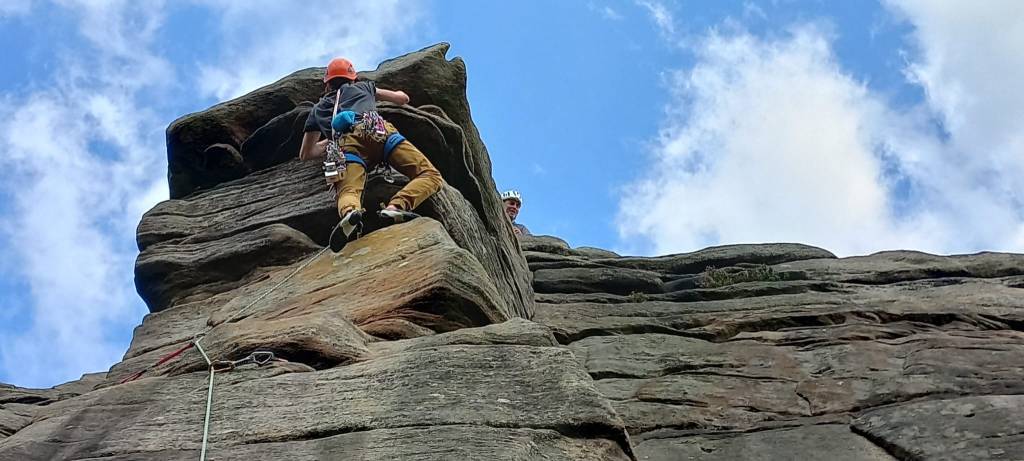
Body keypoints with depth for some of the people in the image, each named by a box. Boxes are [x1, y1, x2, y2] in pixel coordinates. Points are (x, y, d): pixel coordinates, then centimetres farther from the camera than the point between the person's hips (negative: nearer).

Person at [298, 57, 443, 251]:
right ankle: (396, 207, -34)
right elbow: (403, 98, 46)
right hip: (377, 130, -1)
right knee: (431, 176, -4)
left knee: (348, 194, -19)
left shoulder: (318, 109, 39)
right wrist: (380, 95, 68)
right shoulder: (361, 87, 38)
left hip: (347, 142, 1)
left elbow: (305, 154, 43)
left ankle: (350, 212, -57)